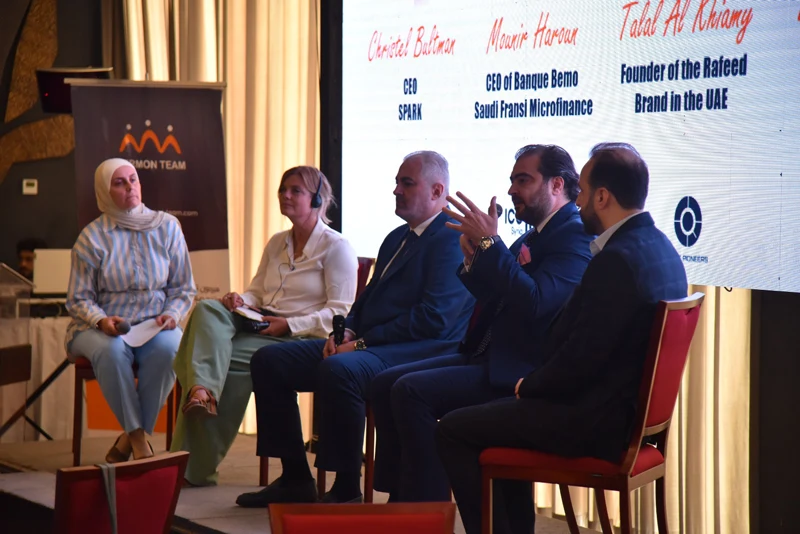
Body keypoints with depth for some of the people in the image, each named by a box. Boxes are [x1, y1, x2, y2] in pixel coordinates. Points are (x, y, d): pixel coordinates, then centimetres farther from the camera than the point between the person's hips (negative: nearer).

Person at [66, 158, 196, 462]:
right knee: (112, 350, -37)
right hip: (102, 326, -1)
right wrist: (103, 321, -19)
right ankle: (139, 440, -24)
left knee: (169, 347, -34)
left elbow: (184, 289, 10)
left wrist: (172, 315, -10)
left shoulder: (167, 227, 5)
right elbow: (78, 299, 1)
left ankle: (129, 439, -18)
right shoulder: (92, 237, -1)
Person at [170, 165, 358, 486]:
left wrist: (290, 324, -17)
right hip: (261, 325, 7)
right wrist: (241, 300, -2)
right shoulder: (276, 243, 22)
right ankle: (202, 390, -43)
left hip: (302, 338, -7)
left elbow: (341, 312, -8)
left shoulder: (336, 247, -1)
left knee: (227, 360, -27)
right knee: (208, 309, -22)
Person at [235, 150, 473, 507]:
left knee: (338, 370, -38)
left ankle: (346, 490, -24)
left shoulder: (452, 240, -9)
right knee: (268, 360, 2)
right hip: (369, 346, 10)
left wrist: (362, 343, -18)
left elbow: (434, 318, -19)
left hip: (419, 351, -10)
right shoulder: (397, 238, 23)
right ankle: (295, 480, 6)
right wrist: (346, 332, 3)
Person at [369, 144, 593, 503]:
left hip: (519, 372, -10)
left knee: (411, 391, -23)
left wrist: (489, 243, -22)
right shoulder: (534, 236, 18)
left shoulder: (575, 237, -12)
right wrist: (473, 260, 2)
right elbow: (492, 297, 21)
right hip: (490, 355, 10)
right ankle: (400, 502, 5)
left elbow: (535, 302, -26)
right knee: (386, 383, 2)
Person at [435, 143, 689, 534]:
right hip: (628, 408, 10)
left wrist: (528, 386, -6)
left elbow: (579, 361, -24)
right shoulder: (659, 248, 7)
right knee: (501, 412, 28)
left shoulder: (616, 260, -24)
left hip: (596, 421, -10)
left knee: (453, 431, 0)